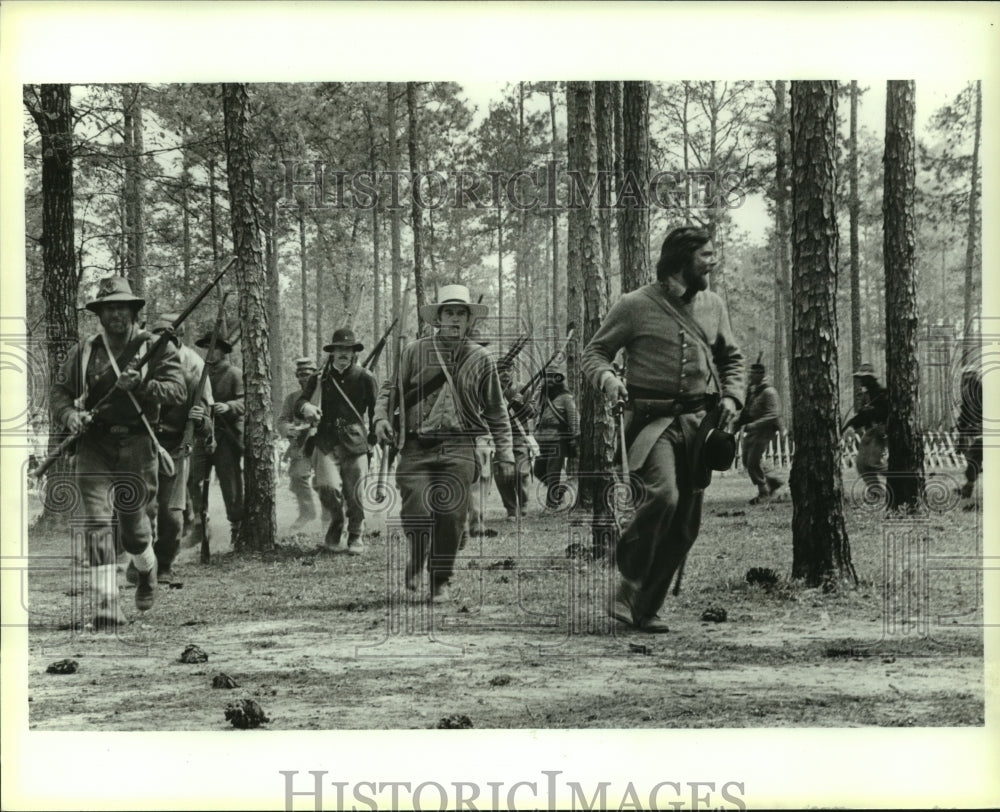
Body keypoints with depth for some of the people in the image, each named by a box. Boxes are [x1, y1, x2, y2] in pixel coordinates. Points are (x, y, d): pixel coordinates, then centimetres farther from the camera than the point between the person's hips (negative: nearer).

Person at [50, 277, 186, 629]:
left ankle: (147, 571, 45)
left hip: (137, 446, -1)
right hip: (94, 445, 1)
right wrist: (68, 414, -9)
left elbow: (176, 390, -8)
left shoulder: (156, 348, 1)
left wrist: (141, 385, -24)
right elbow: (59, 390, 12)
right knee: (98, 521, -12)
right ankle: (106, 607, -14)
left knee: (133, 526, 10)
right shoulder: (84, 351, 8)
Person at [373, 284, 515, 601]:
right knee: (415, 511, -11)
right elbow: (391, 387, 17)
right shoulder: (415, 351, 6)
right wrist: (381, 416, -2)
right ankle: (417, 557, 22)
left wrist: (505, 455, 10)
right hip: (416, 446, 0)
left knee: (452, 515, -7)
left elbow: (496, 412, 14)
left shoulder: (481, 359, 9)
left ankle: (441, 581, 11)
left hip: (458, 448, 1)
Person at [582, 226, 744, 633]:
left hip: (699, 420, 5)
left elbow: (731, 358, 27)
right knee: (662, 495, -28)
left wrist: (731, 396, 8)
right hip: (653, 417, -5)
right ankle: (629, 582, -8)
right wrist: (607, 378, -20)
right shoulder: (635, 305, -3)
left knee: (685, 526, 3)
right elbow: (592, 353, 2)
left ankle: (644, 608, 14)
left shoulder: (712, 305, 13)